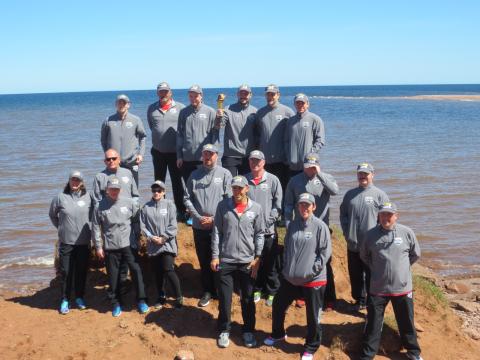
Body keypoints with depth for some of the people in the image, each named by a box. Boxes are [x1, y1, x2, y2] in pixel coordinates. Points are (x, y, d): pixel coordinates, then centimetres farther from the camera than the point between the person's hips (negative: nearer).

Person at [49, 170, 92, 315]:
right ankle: (65, 300, 16)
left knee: (81, 271, 10)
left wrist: (90, 232, 0)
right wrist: (61, 227, 6)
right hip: (66, 242, -1)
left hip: (84, 242, 1)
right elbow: (52, 215, 11)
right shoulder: (61, 197, -4)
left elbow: (93, 216, 5)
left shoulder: (88, 197, -2)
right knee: (66, 272, 4)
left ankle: (79, 297, 26)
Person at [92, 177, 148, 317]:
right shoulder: (100, 206, -3)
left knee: (136, 271, -6)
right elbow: (96, 228, 1)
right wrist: (98, 247, 0)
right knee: (113, 277, 9)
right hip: (110, 248, 0)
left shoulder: (129, 203, -2)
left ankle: (141, 300, 7)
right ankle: (116, 303, 25)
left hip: (129, 245, 0)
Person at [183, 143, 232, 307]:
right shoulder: (195, 175, 5)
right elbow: (187, 198, 5)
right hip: (199, 225, 2)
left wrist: (215, 218, -11)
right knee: (204, 260, 10)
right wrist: (198, 217, -6)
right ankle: (208, 291, 24)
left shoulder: (225, 174, -2)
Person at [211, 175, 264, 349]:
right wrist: (215, 256, -4)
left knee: (248, 299, 11)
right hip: (225, 261, 0)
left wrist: (258, 258, -3)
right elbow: (217, 232, 0)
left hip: (247, 261, 0)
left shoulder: (256, 208, -1)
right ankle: (224, 331, 24)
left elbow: (259, 234, 2)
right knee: (224, 299, 7)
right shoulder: (223, 206, -2)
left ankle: (248, 331, 27)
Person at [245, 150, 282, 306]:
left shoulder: (273, 180, -1)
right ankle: (256, 289, 29)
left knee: (270, 264, 6)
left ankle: (272, 292, 20)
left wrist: (268, 220, -12)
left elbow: (278, 205, -3)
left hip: (268, 230, -2)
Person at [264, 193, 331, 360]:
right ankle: (278, 334, 44)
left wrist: (314, 269, -14)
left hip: (313, 280, -5)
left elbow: (326, 251, -11)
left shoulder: (320, 226, -12)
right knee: (278, 305, 19)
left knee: (313, 316, 7)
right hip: (290, 278, 5)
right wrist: (286, 266, 7)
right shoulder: (292, 224, 4)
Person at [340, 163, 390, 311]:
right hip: (353, 244, 4)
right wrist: (346, 232, 4)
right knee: (355, 275, 14)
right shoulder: (350, 194, 9)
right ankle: (360, 300, 30)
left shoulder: (379, 195, -4)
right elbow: (343, 214, 15)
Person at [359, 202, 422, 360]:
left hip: (402, 287, 0)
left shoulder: (406, 232, -8)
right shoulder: (371, 234, -6)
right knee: (373, 323, 9)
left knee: (407, 322, 16)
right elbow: (364, 255, 11)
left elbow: (415, 254, 7)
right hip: (378, 288, 0)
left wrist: (402, 266, 8)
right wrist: (376, 268, 5)